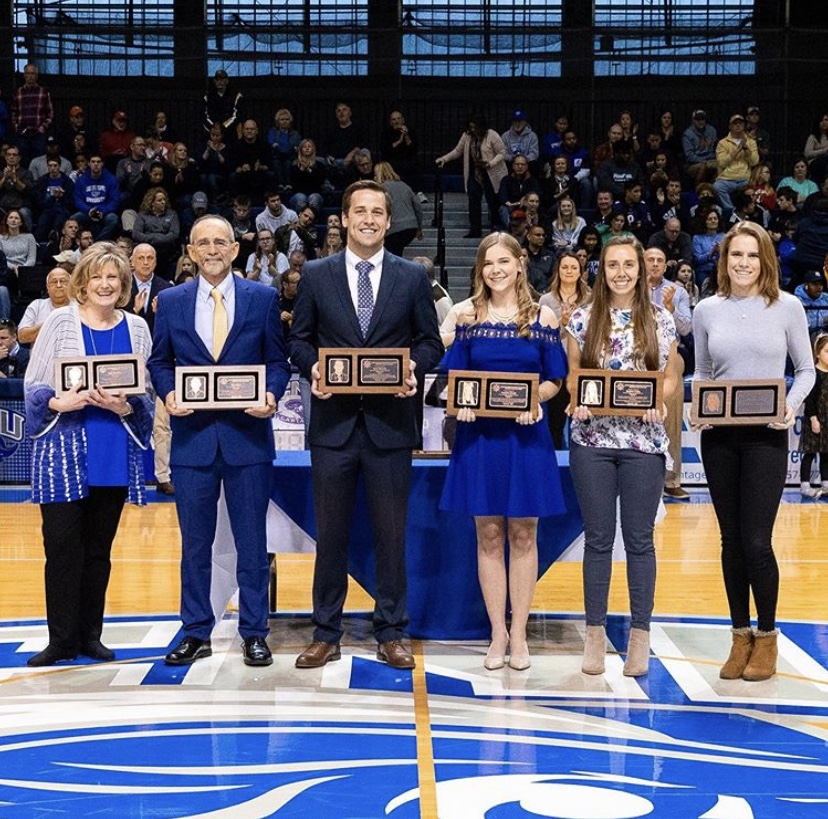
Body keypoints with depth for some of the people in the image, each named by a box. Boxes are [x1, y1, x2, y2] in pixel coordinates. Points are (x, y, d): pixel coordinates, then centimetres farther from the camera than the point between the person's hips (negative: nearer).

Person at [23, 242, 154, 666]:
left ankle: (90, 635, 18)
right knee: (62, 545, -5)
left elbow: (148, 393, 8)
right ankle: (62, 639, 6)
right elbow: (33, 385, 0)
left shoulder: (136, 328, 8)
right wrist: (59, 403, -19)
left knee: (99, 547, 8)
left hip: (115, 453, 2)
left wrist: (125, 407, -12)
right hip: (63, 450, -2)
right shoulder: (60, 322, 1)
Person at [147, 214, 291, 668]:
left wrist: (271, 395, -14)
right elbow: (159, 361, 10)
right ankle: (196, 633, 19)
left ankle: (254, 633, 15)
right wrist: (168, 393, -9)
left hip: (247, 432, -1)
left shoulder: (264, 298, 3)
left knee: (252, 540, 5)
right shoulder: (171, 301, 6)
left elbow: (278, 360, 4)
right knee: (195, 541, 8)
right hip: (192, 433, 1)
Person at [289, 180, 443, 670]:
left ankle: (391, 634, 16)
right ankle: (326, 635, 16)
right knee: (330, 533, 7)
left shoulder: (413, 277, 6)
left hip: (390, 423, 0)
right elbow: (300, 340, 9)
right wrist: (312, 367, -12)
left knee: (392, 534, 6)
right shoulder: (316, 275, 7)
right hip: (334, 422, 0)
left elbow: (431, 341, 8)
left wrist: (413, 368, -13)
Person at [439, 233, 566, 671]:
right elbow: (453, 375, 6)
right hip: (479, 433, 1)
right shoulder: (466, 313, 5)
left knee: (522, 534, 4)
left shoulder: (542, 317, 3)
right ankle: (498, 633, 14)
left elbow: (554, 380, 5)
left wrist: (535, 399, -15)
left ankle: (519, 633, 14)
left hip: (526, 434, -1)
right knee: (488, 534, 4)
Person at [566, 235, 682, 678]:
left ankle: (640, 635, 12)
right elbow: (572, 375, 8)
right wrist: (576, 400, -12)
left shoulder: (660, 320, 4)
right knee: (598, 538, 5)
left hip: (644, 440, 0)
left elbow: (671, 377, 8)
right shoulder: (583, 319, 4)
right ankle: (595, 632, 13)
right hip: (592, 439, 0)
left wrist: (659, 402, -12)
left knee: (639, 538, 4)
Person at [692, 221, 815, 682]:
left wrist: (792, 406, -12)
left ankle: (766, 637, 12)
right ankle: (741, 636, 20)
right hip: (719, 437, 3)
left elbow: (806, 370, 5)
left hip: (767, 437, -3)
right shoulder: (707, 311, 5)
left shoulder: (787, 307, -1)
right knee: (731, 540, 8)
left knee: (756, 541, -7)